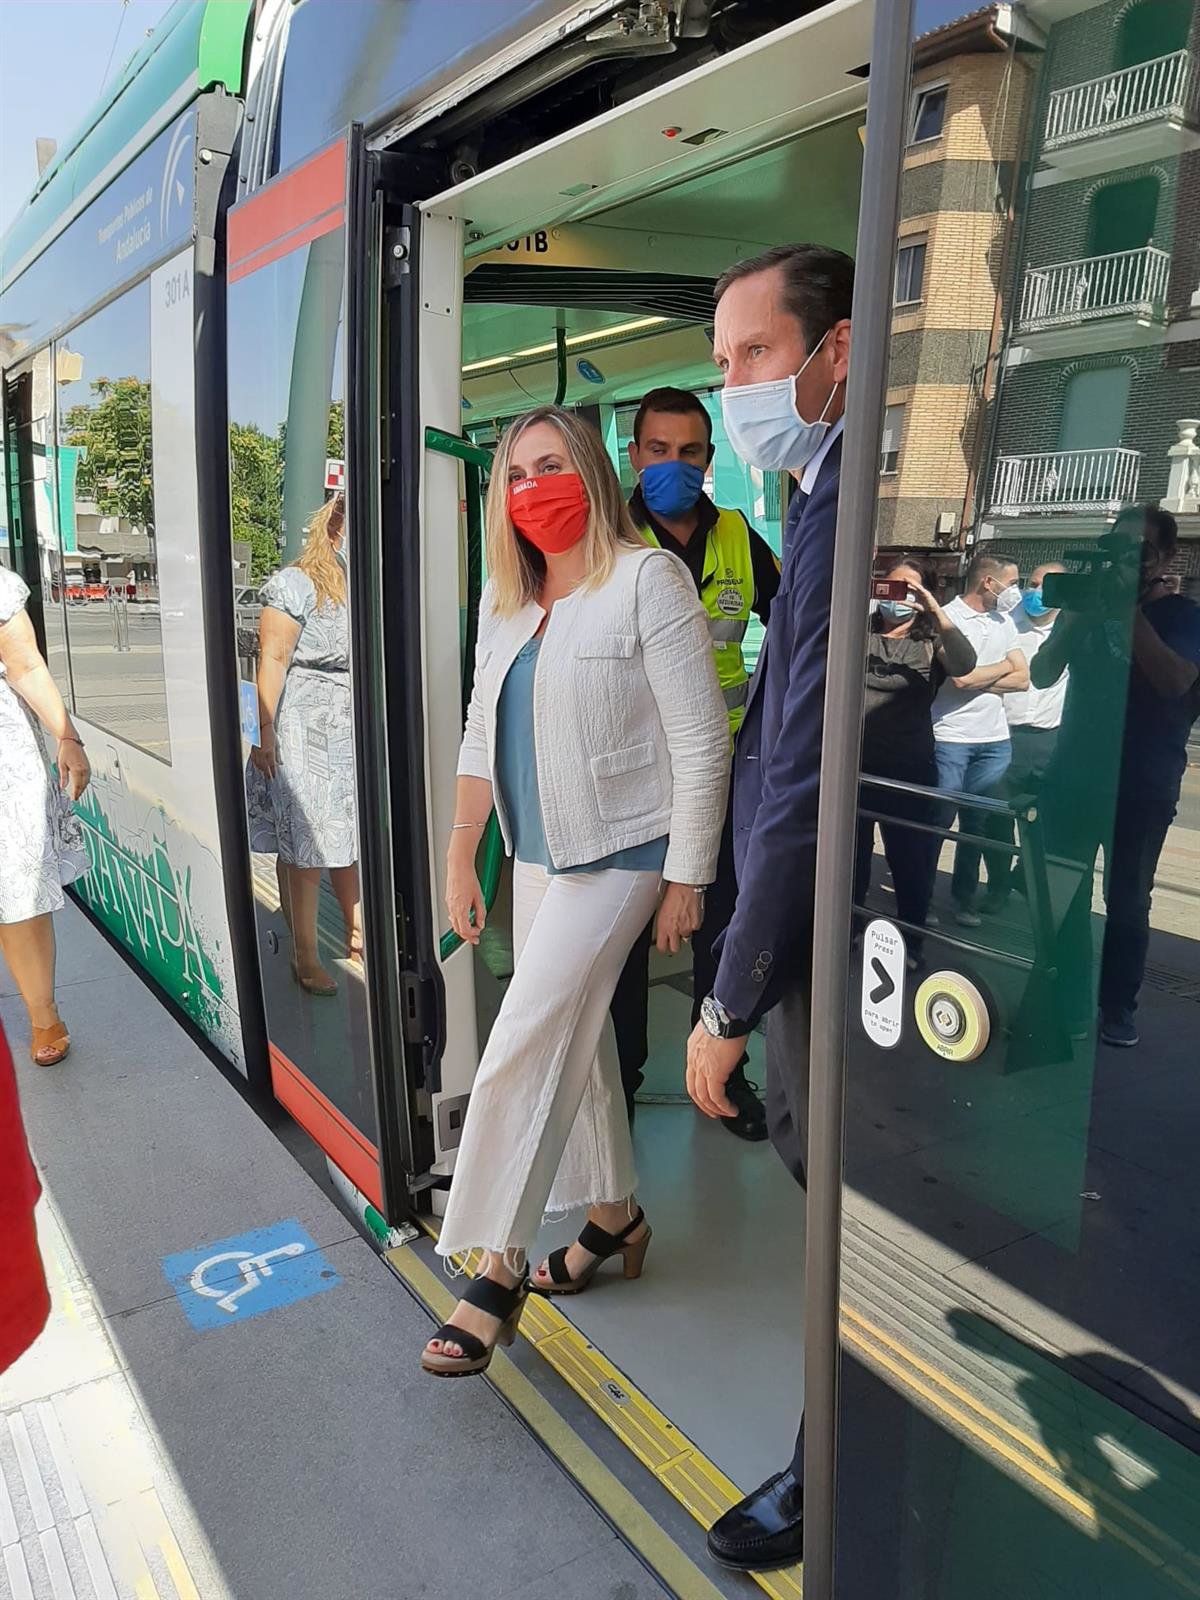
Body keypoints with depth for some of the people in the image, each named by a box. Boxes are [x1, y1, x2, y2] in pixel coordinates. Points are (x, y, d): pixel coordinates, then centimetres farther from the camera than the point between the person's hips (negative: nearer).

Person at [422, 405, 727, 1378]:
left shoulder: (646, 579, -13)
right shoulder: (504, 597, 9)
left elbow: (701, 742, -15)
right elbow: (483, 736, 12)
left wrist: (688, 877, -15)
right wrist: (461, 858, 9)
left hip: (619, 851, -7)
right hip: (537, 852, 8)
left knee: (526, 1046, -10)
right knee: (572, 1039, 15)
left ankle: (497, 1271, 4)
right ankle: (615, 1214, 35)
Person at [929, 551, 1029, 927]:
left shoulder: (1004, 622, 13)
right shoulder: (948, 617, -7)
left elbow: (1022, 678, 6)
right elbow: (960, 677, -18)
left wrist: (977, 680, -9)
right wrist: (1003, 666, 0)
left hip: (994, 740, 6)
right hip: (950, 737, -6)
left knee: (977, 824, 10)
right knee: (937, 822, 0)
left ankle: (964, 896, 21)